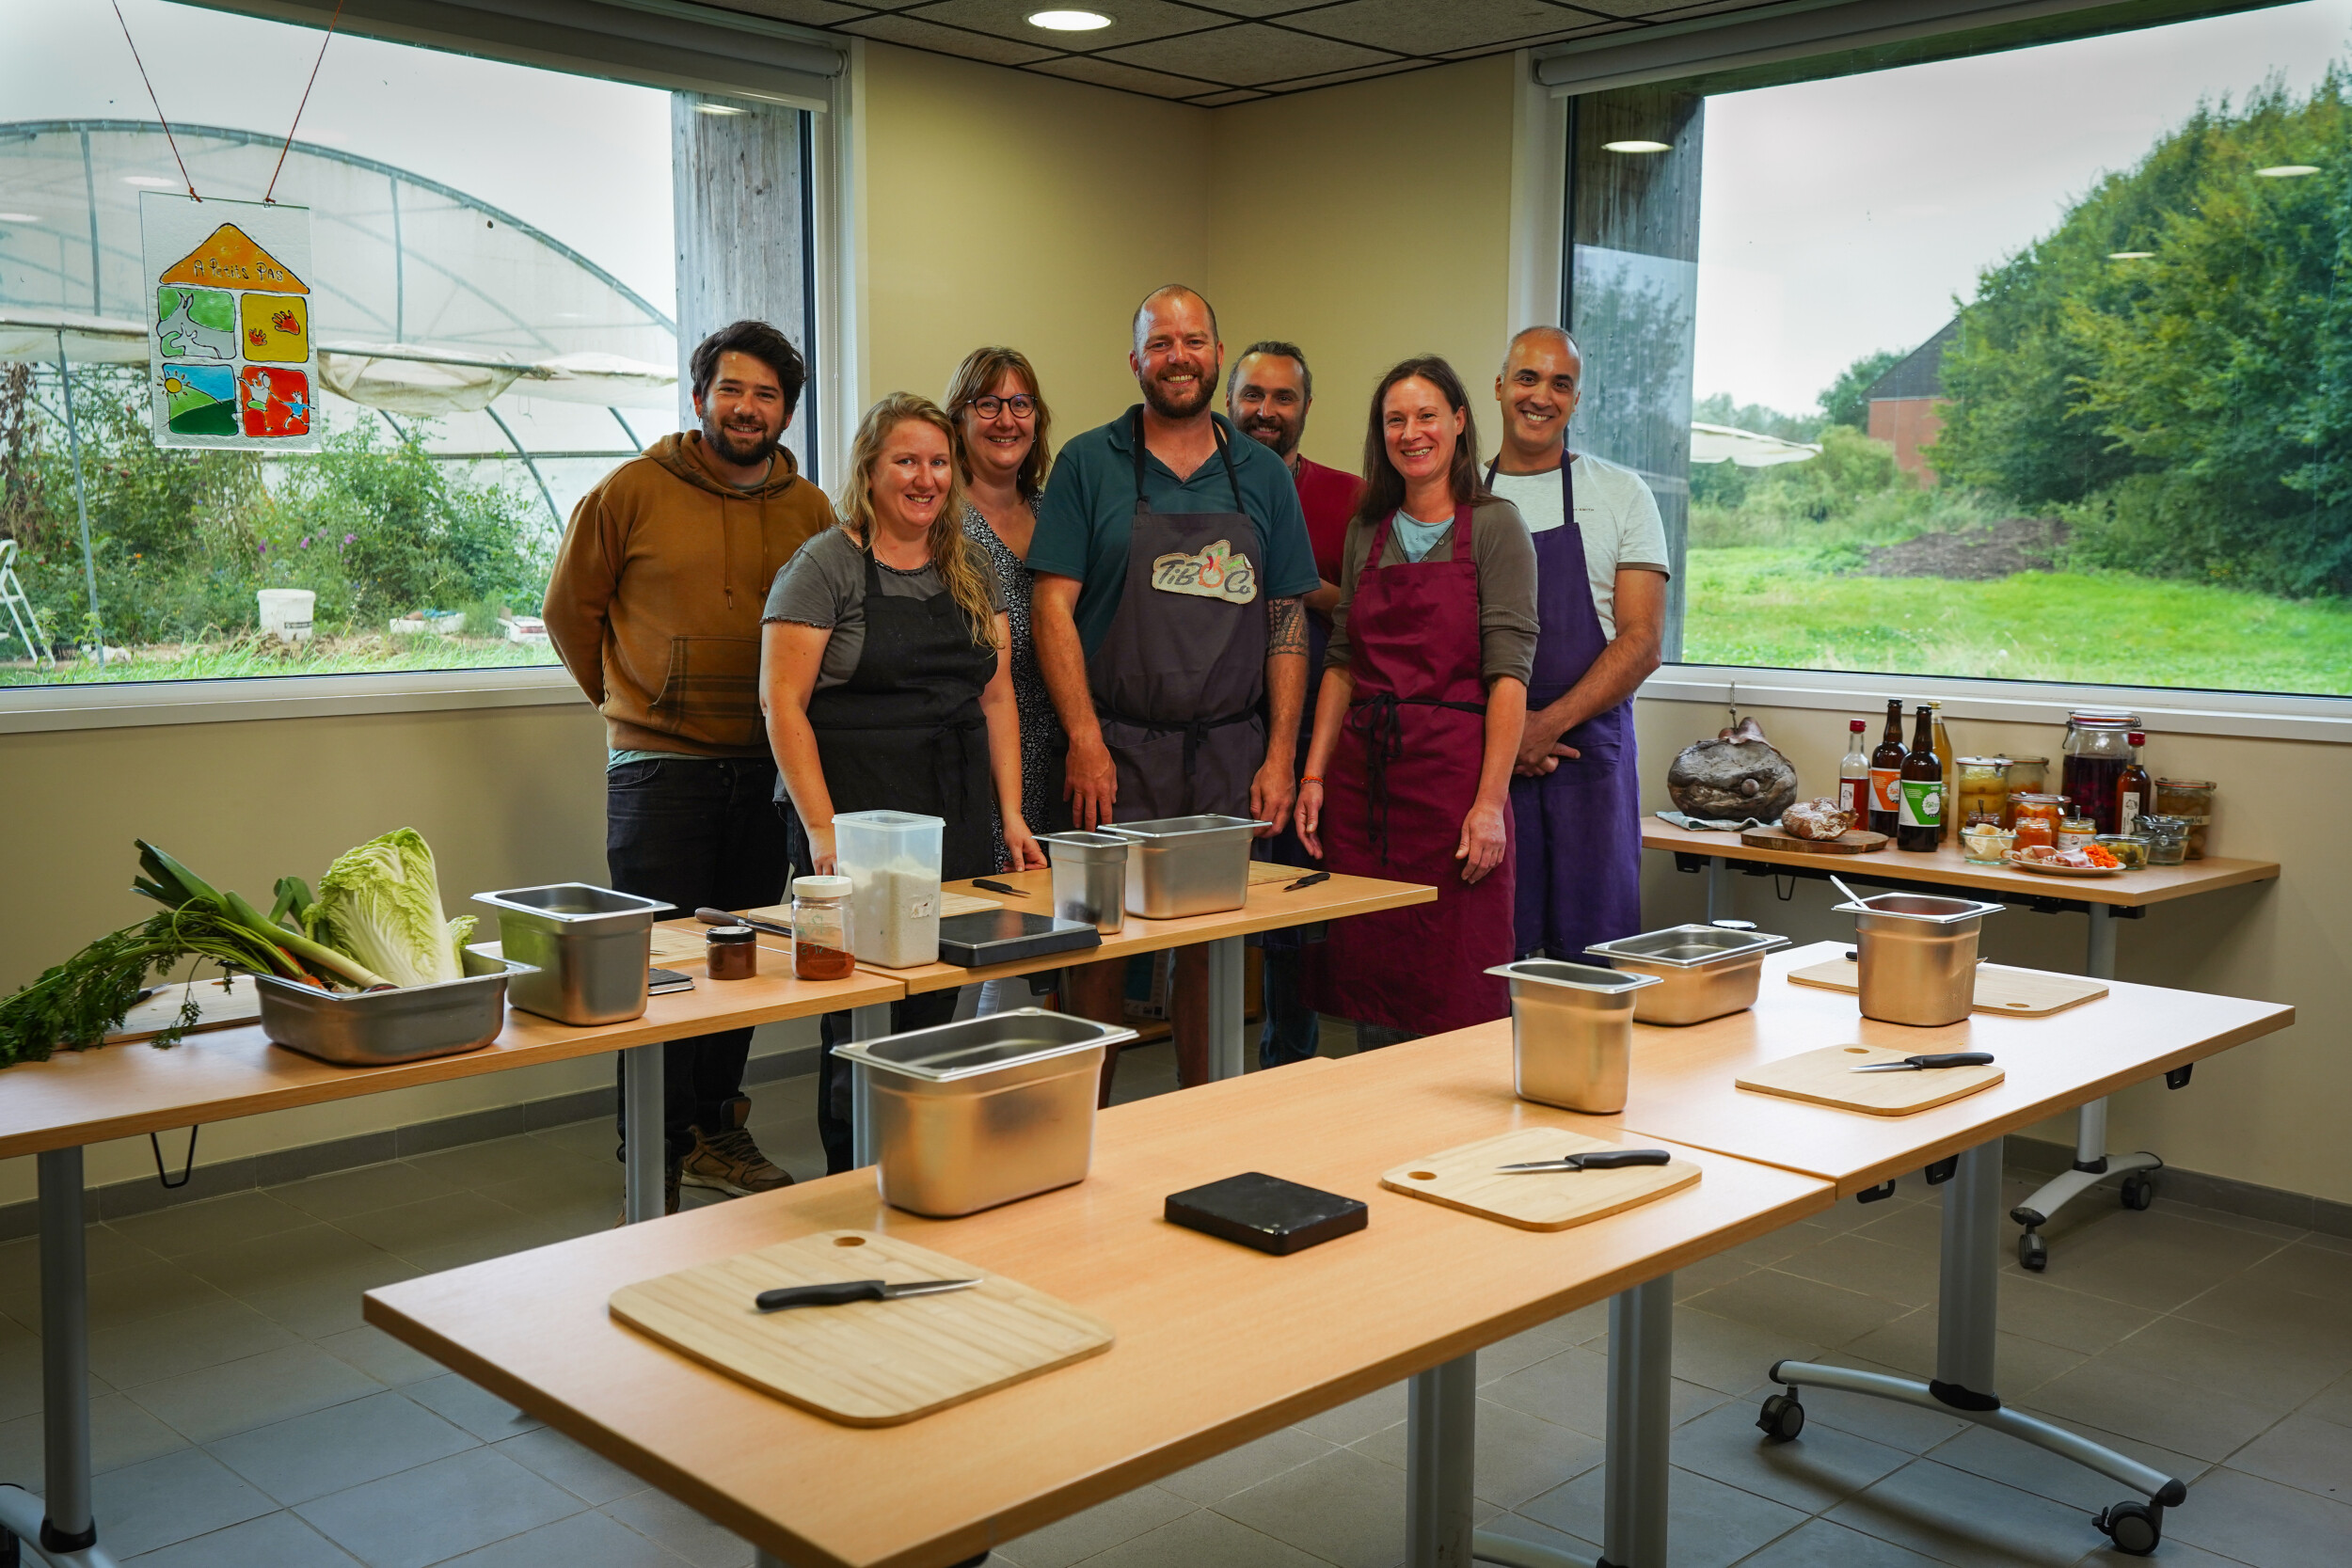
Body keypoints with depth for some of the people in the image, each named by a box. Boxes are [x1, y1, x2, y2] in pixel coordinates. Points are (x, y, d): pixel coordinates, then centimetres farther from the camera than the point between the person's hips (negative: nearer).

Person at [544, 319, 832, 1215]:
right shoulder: (632, 492, -3)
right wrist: (635, 702, 11)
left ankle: (715, 1132, 26)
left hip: (764, 767, 4)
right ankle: (656, 1159, 10)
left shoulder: (810, 510, 7)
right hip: (659, 765, -4)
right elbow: (570, 611, 7)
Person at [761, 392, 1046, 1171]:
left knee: (935, 1018, 6)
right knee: (860, 1021, -2)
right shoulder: (826, 566, -3)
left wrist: (1011, 815, 6)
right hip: (857, 822, -5)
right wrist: (821, 830, -16)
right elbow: (782, 703, -8)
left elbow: (996, 699, 16)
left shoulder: (973, 573, 15)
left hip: (959, 827, 5)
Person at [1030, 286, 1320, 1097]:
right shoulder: (1089, 464, 2)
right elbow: (1054, 607, -3)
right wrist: (1085, 741, -11)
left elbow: (1287, 620, 10)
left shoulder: (1262, 475, 10)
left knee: (1214, 951, 5)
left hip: (1230, 754, 2)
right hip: (1118, 748, -2)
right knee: (1101, 947, 0)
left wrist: (1279, 755, 2)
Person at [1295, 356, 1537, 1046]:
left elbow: (1509, 671, -8)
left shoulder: (1494, 526, -2)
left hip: (1452, 769, -5)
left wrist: (1490, 801, -16)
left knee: (1453, 998, -3)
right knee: (1368, 986, 7)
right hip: (1364, 775, 5)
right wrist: (1315, 774, 5)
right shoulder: (1367, 531, 14)